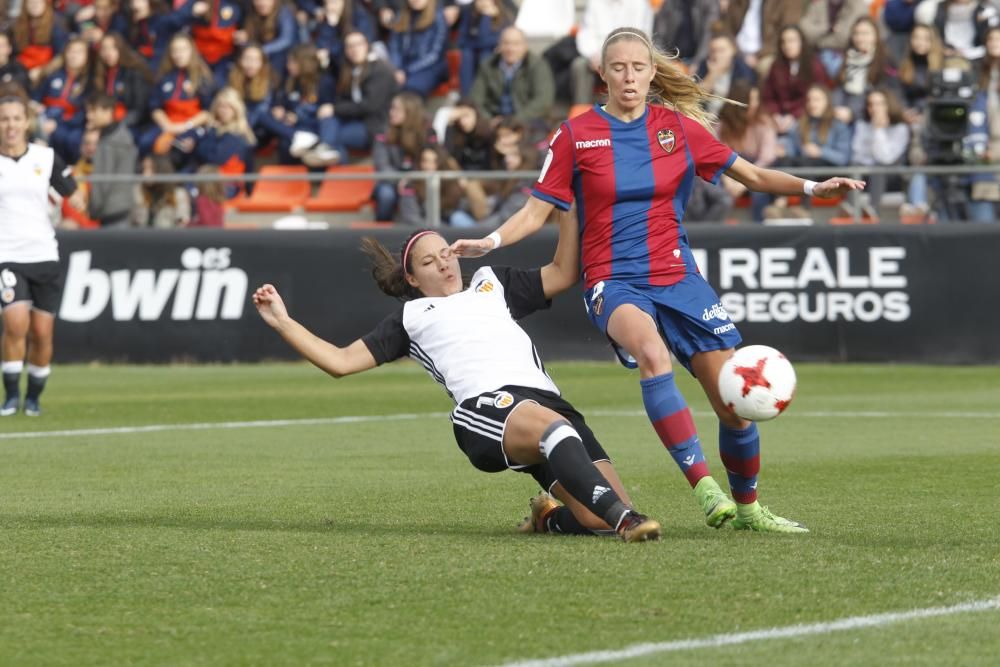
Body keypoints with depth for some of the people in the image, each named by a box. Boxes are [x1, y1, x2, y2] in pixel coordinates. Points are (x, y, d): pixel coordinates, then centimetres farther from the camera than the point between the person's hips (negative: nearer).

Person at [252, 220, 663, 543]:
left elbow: (563, 273, 32)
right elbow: (341, 362, 23)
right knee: (553, 426, -42)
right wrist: (283, 322, 17)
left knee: (598, 519, -15)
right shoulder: (412, 317, 28)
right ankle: (624, 519, -56)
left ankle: (548, 517, 18)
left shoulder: (493, 284, 36)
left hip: (546, 399, 4)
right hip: (484, 407, -4)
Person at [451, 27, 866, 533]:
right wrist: (488, 242, -14)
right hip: (614, 283, -3)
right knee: (652, 353, -37)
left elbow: (753, 176, 10)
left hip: (677, 278, 3)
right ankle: (704, 487, -38)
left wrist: (812, 188, -5)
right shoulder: (576, 135, 0)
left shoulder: (679, 128, 5)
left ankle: (747, 508, 25)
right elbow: (538, 211, 3)